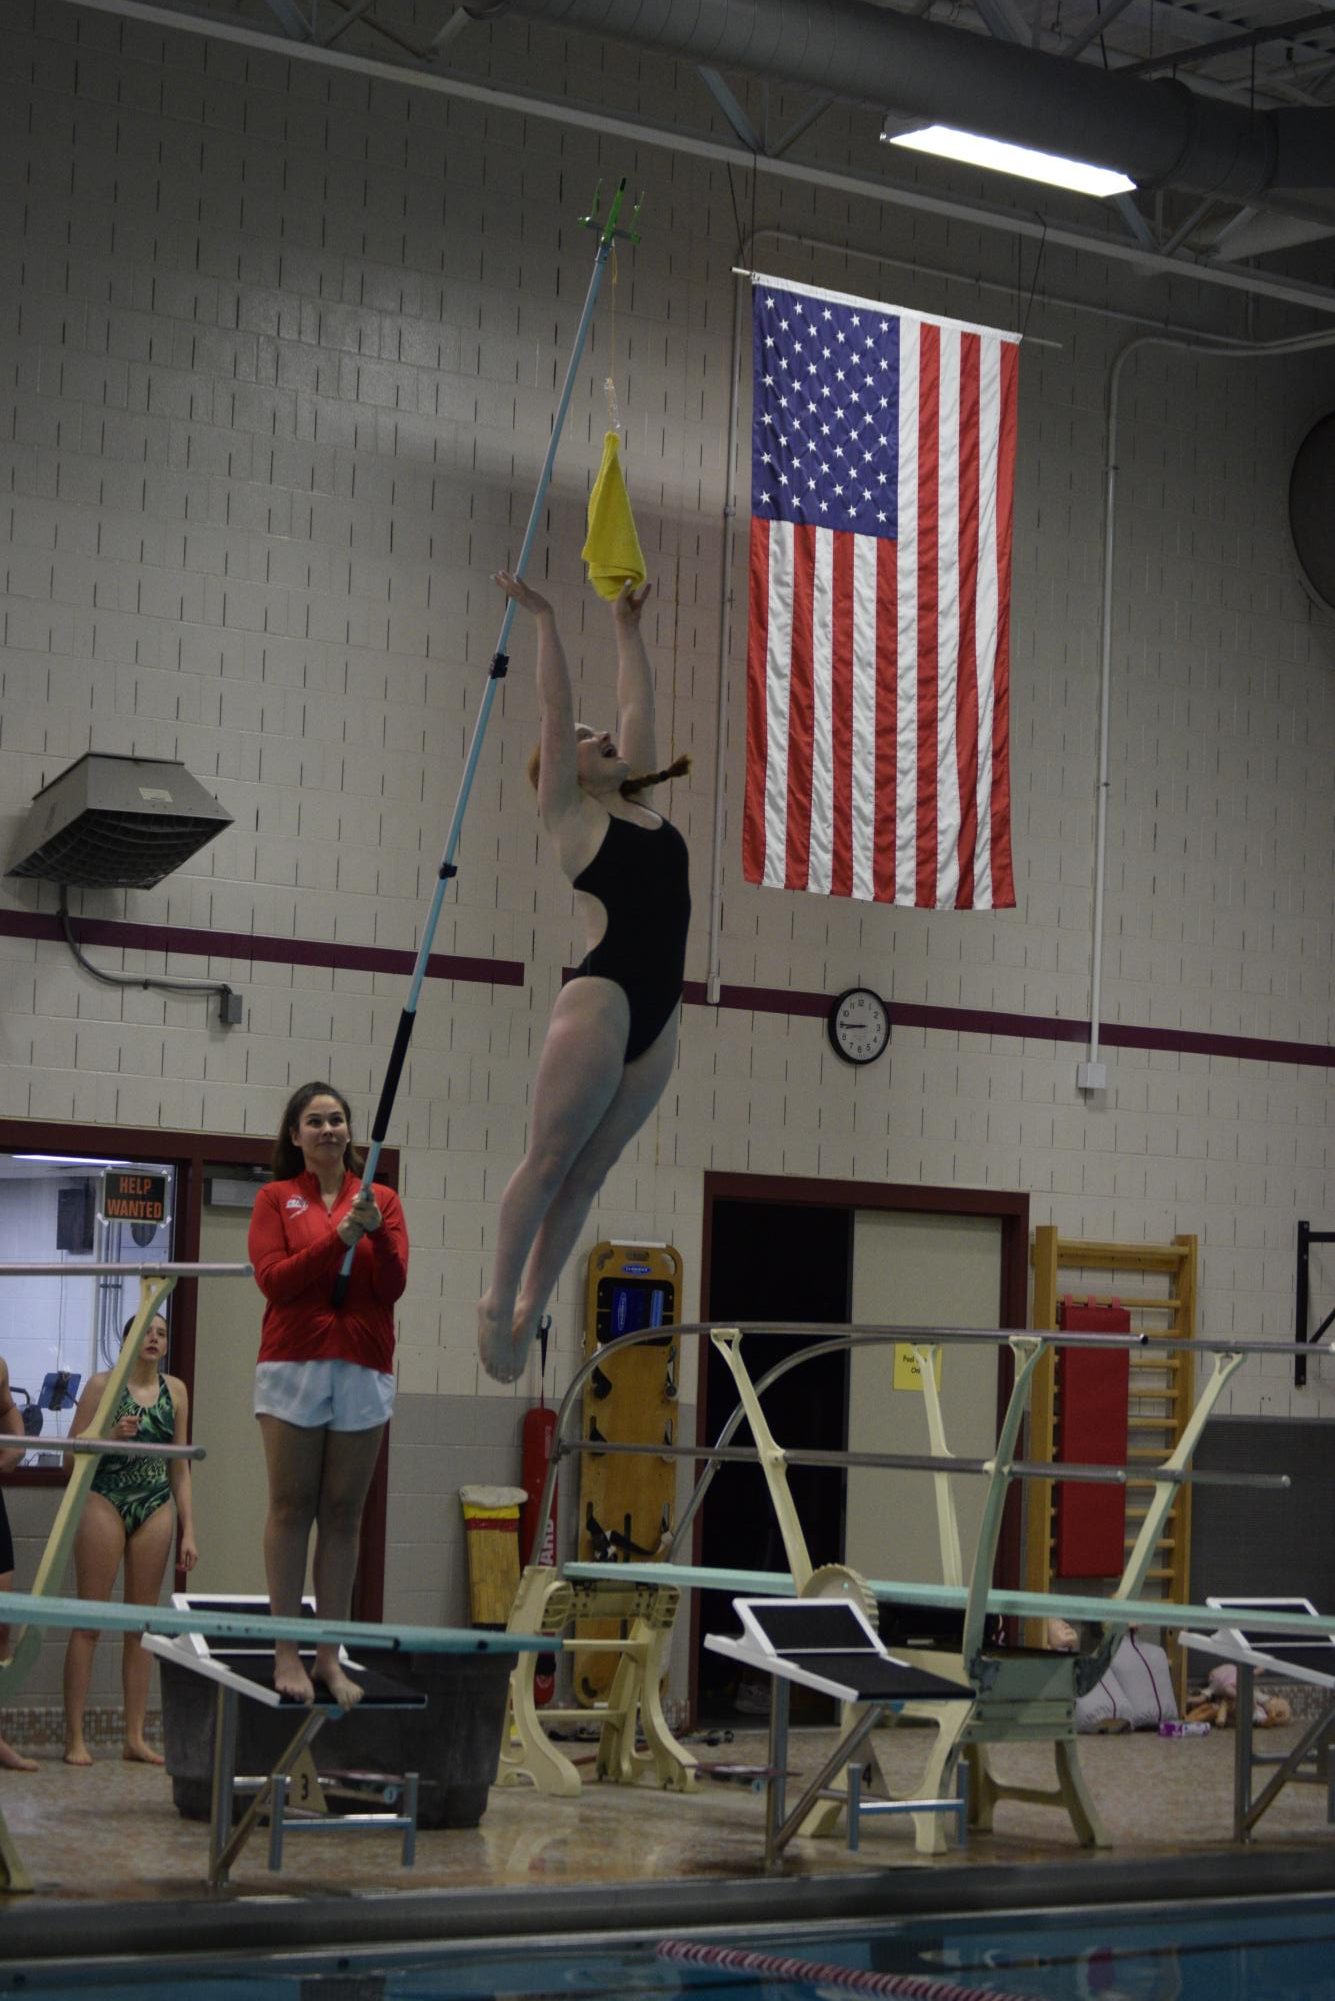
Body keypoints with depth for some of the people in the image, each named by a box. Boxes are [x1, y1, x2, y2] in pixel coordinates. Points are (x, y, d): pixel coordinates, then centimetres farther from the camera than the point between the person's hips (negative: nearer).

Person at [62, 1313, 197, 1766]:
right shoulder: (102, 1384, -2)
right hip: (105, 1502, -4)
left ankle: (135, 1737, 10)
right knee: (89, 1621, -2)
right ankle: (75, 1736, -1)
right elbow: (72, 1455, -2)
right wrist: (112, 1436, -19)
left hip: (156, 1507, 4)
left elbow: (180, 1468, 12)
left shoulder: (175, 1390, 9)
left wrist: (188, 1531, 8)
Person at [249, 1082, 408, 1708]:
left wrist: (376, 1229, -15)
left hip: (363, 1369, 2)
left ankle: (330, 1656, 5)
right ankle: (287, 1653, -1)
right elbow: (273, 1279, -5)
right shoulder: (276, 1198, 7)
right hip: (293, 1364, -2)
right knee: (291, 1508, -2)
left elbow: (393, 1286, 2)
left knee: (344, 1515, 2)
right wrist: (342, 1236, -13)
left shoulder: (382, 1199, 11)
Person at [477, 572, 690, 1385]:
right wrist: (544, 617, -1)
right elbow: (556, 710, -2)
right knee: (550, 1160, -3)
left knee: (589, 1172, 7)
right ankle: (498, 1301, 6)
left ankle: (529, 1313, 11)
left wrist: (628, 628, 29)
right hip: (601, 998, -6)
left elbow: (639, 706, 26)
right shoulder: (567, 811, 3)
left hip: (658, 1013, 6)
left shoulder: (641, 805, 19)